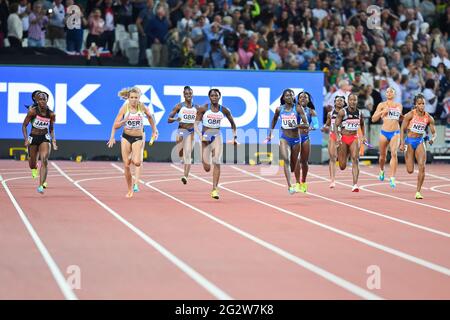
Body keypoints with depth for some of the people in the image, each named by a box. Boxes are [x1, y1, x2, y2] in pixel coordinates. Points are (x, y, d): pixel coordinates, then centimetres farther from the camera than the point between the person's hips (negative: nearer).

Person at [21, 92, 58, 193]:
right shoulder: (32, 111, -13)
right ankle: (34, 168, 53)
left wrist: (53, 140, -2)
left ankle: (41, 186, -26)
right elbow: (24, 125, -5)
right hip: (33, 138, 0)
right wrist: (26, 139, -15)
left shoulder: (51, 114, -6)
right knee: (32, 164, 11)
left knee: (44, 160, -21)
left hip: (45, 138, 0)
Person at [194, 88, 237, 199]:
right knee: (207, 168, 0)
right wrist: (200, 135, -20)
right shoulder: (203, 109, -6)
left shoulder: (224, 110, 0)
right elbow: (196, 124, -5)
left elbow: (232, 123, 16)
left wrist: (234, 136, 11)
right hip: (206, 137, -1)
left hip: (217, 137, 1)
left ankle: (214, 189, -15)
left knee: (217, 163, -18)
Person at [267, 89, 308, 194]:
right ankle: (289, 186, -29)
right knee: (286, 160, -22)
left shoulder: (298, 108, -8)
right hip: (284, 139, 0)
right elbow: (274, 119, 21)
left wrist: (296, 126, -29)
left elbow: (306, 124, -12)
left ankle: (297, 184, 41)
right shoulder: (279, 109, 0)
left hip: (296, 139, 0)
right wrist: (270, 134, 25)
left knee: (294, 163, 14)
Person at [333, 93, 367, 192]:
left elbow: (362, 124, 24)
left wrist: (363, 136, 16)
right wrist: (337, 137, -22)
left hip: (354, 138, 2)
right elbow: (336, 125, -8)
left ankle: (355, 185, -21)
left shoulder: (359, 113, 4)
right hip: (343, 139, -2)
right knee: (342, 167, 2)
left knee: (355, 160, -17)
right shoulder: (342, 112, -7)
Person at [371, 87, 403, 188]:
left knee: (394, 154, -19)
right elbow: (373, 119, 0)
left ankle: (392, 178, -22)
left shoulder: (399, 106, 10)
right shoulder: (382, 105, 3)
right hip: (384, 133, 0)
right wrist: (382, 112, -14)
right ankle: (382, 171, 44)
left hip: (395, 133, 0)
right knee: (383, 155, 12)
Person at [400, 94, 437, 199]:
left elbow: (434, 133, 4)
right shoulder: (410, 115, -10)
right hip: (409, 141, -2)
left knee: (422, 167, -15)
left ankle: (418, 191, -6)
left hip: (420, 142, 2)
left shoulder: (429, 118, -1)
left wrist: (432, 139, -19)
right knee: (410, 171, -4)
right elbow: (402, 129, -7)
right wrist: (402, 143, -17)